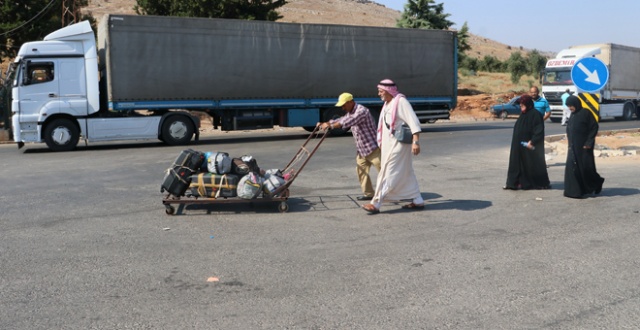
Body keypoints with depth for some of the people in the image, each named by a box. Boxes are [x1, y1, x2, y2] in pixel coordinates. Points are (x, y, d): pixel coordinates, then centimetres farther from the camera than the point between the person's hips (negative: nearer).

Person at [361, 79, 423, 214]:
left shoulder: (401, 102, -14)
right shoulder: (387, 103, 14)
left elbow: (414, 122, -21)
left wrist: (416, 141, -29)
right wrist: (381, 142, 22)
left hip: (398, 144, -10)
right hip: (389, 144, 10)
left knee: (389, 173, -7)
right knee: (406, 173, 13)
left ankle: (376, 204, -6)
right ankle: (418, 201, 21)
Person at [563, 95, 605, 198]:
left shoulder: (586, 113, -10)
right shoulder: (573, 115, 12)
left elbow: (594, 127, -11)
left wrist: (589, 143, -16)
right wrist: (570, 145, 11)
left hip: (583, 146, -7)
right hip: (573, 146, 7)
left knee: (586, 167, 0)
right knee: (573, 168, 1)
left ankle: (598, 182, 26)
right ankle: (575, 191, 5)